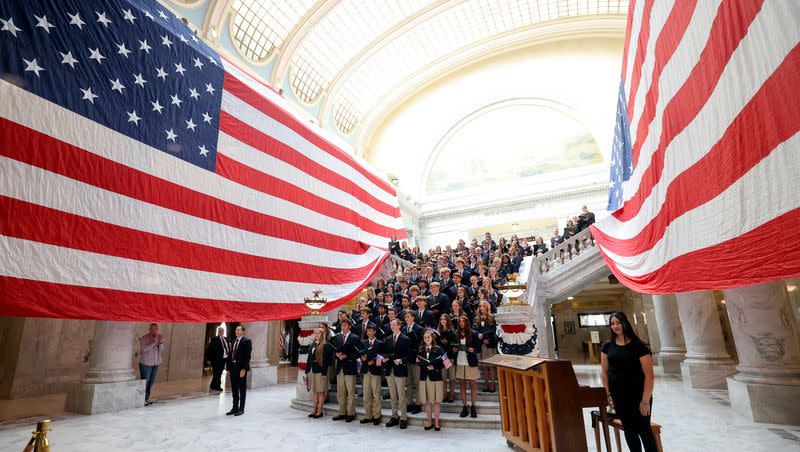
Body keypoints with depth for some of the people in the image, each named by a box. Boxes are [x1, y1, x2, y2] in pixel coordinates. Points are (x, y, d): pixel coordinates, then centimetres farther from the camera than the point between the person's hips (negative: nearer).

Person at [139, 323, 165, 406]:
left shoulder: (158, 337, 3)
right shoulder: (144, 338, -12)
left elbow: (161, 350, -1)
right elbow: (144, 348, -23)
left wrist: (161, 342, -20)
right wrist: (154, 341, -29)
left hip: (156, 363, 5)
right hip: (146, 364, -5)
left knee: (151, 381, 13)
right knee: (145, 382, -2)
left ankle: (147, 398, 25)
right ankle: (142, 399, 8)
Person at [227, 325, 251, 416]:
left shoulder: (246, 341, -9)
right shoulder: (234, 342, 13)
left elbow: (247, 356, -15)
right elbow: (231, 355, 15)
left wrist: (244, 369, -20)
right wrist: (229, 368, 9)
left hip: (241, 368, -7)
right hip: (233, 367, 7)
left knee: (242, 389, 3)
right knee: (234, 389, 14)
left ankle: (241, 409, 13)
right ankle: (235, 408, 24)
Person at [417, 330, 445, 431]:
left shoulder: (438, 349, -3)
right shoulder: (420, 350, 7)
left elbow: (442, 364, -5)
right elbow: (418, 362, 2)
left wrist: (434, 367, -16)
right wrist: (427, 366, -13)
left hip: (436, 377, -3)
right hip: (424, 377, 3)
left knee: (436, 401, 3)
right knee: (427, 401, 8)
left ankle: (436, 422, 16)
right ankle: (430, 422, 22)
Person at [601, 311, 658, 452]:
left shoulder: (638, 346, -10)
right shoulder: (607, 346, 2)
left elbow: (649, 375, -12)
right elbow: (605, 371, 6)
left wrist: (645, 400, -14)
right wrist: (607, 393, 0)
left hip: (638, 396, -4)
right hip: (618, 397, 4)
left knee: (644, 430, 4)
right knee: (629, 430, 14)